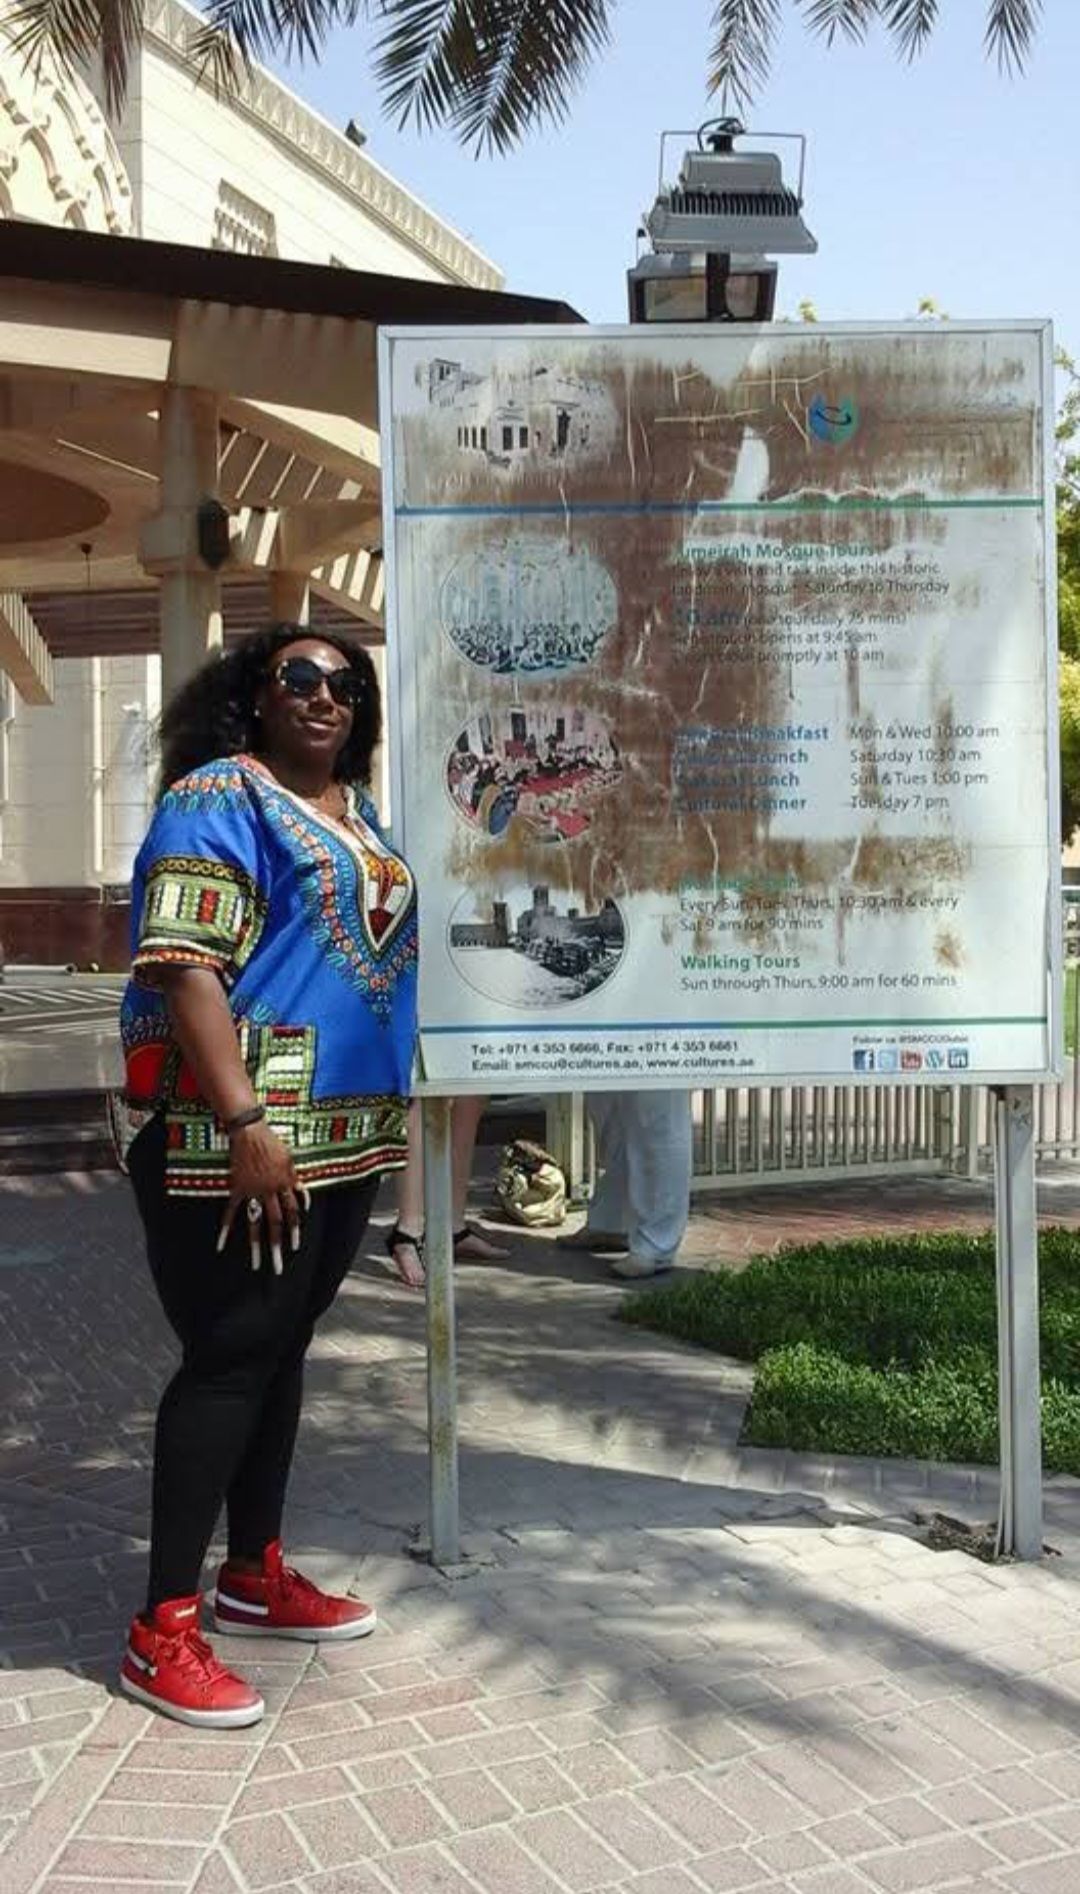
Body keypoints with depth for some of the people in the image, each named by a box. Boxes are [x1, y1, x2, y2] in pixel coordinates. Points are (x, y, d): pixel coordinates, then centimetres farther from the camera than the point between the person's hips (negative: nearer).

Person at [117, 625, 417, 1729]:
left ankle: (255, 1575, 30)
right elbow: (184, 969, -18)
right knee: (228, 1358, -4)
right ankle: (163, 1630, 7)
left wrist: (392, 1116, 21)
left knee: (281, 1348, 16)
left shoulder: (361, 813, 17)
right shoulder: (219, 799, -8)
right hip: (242, 1138, -8)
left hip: (347, 1137, 8)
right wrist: (246, 1124, -25)